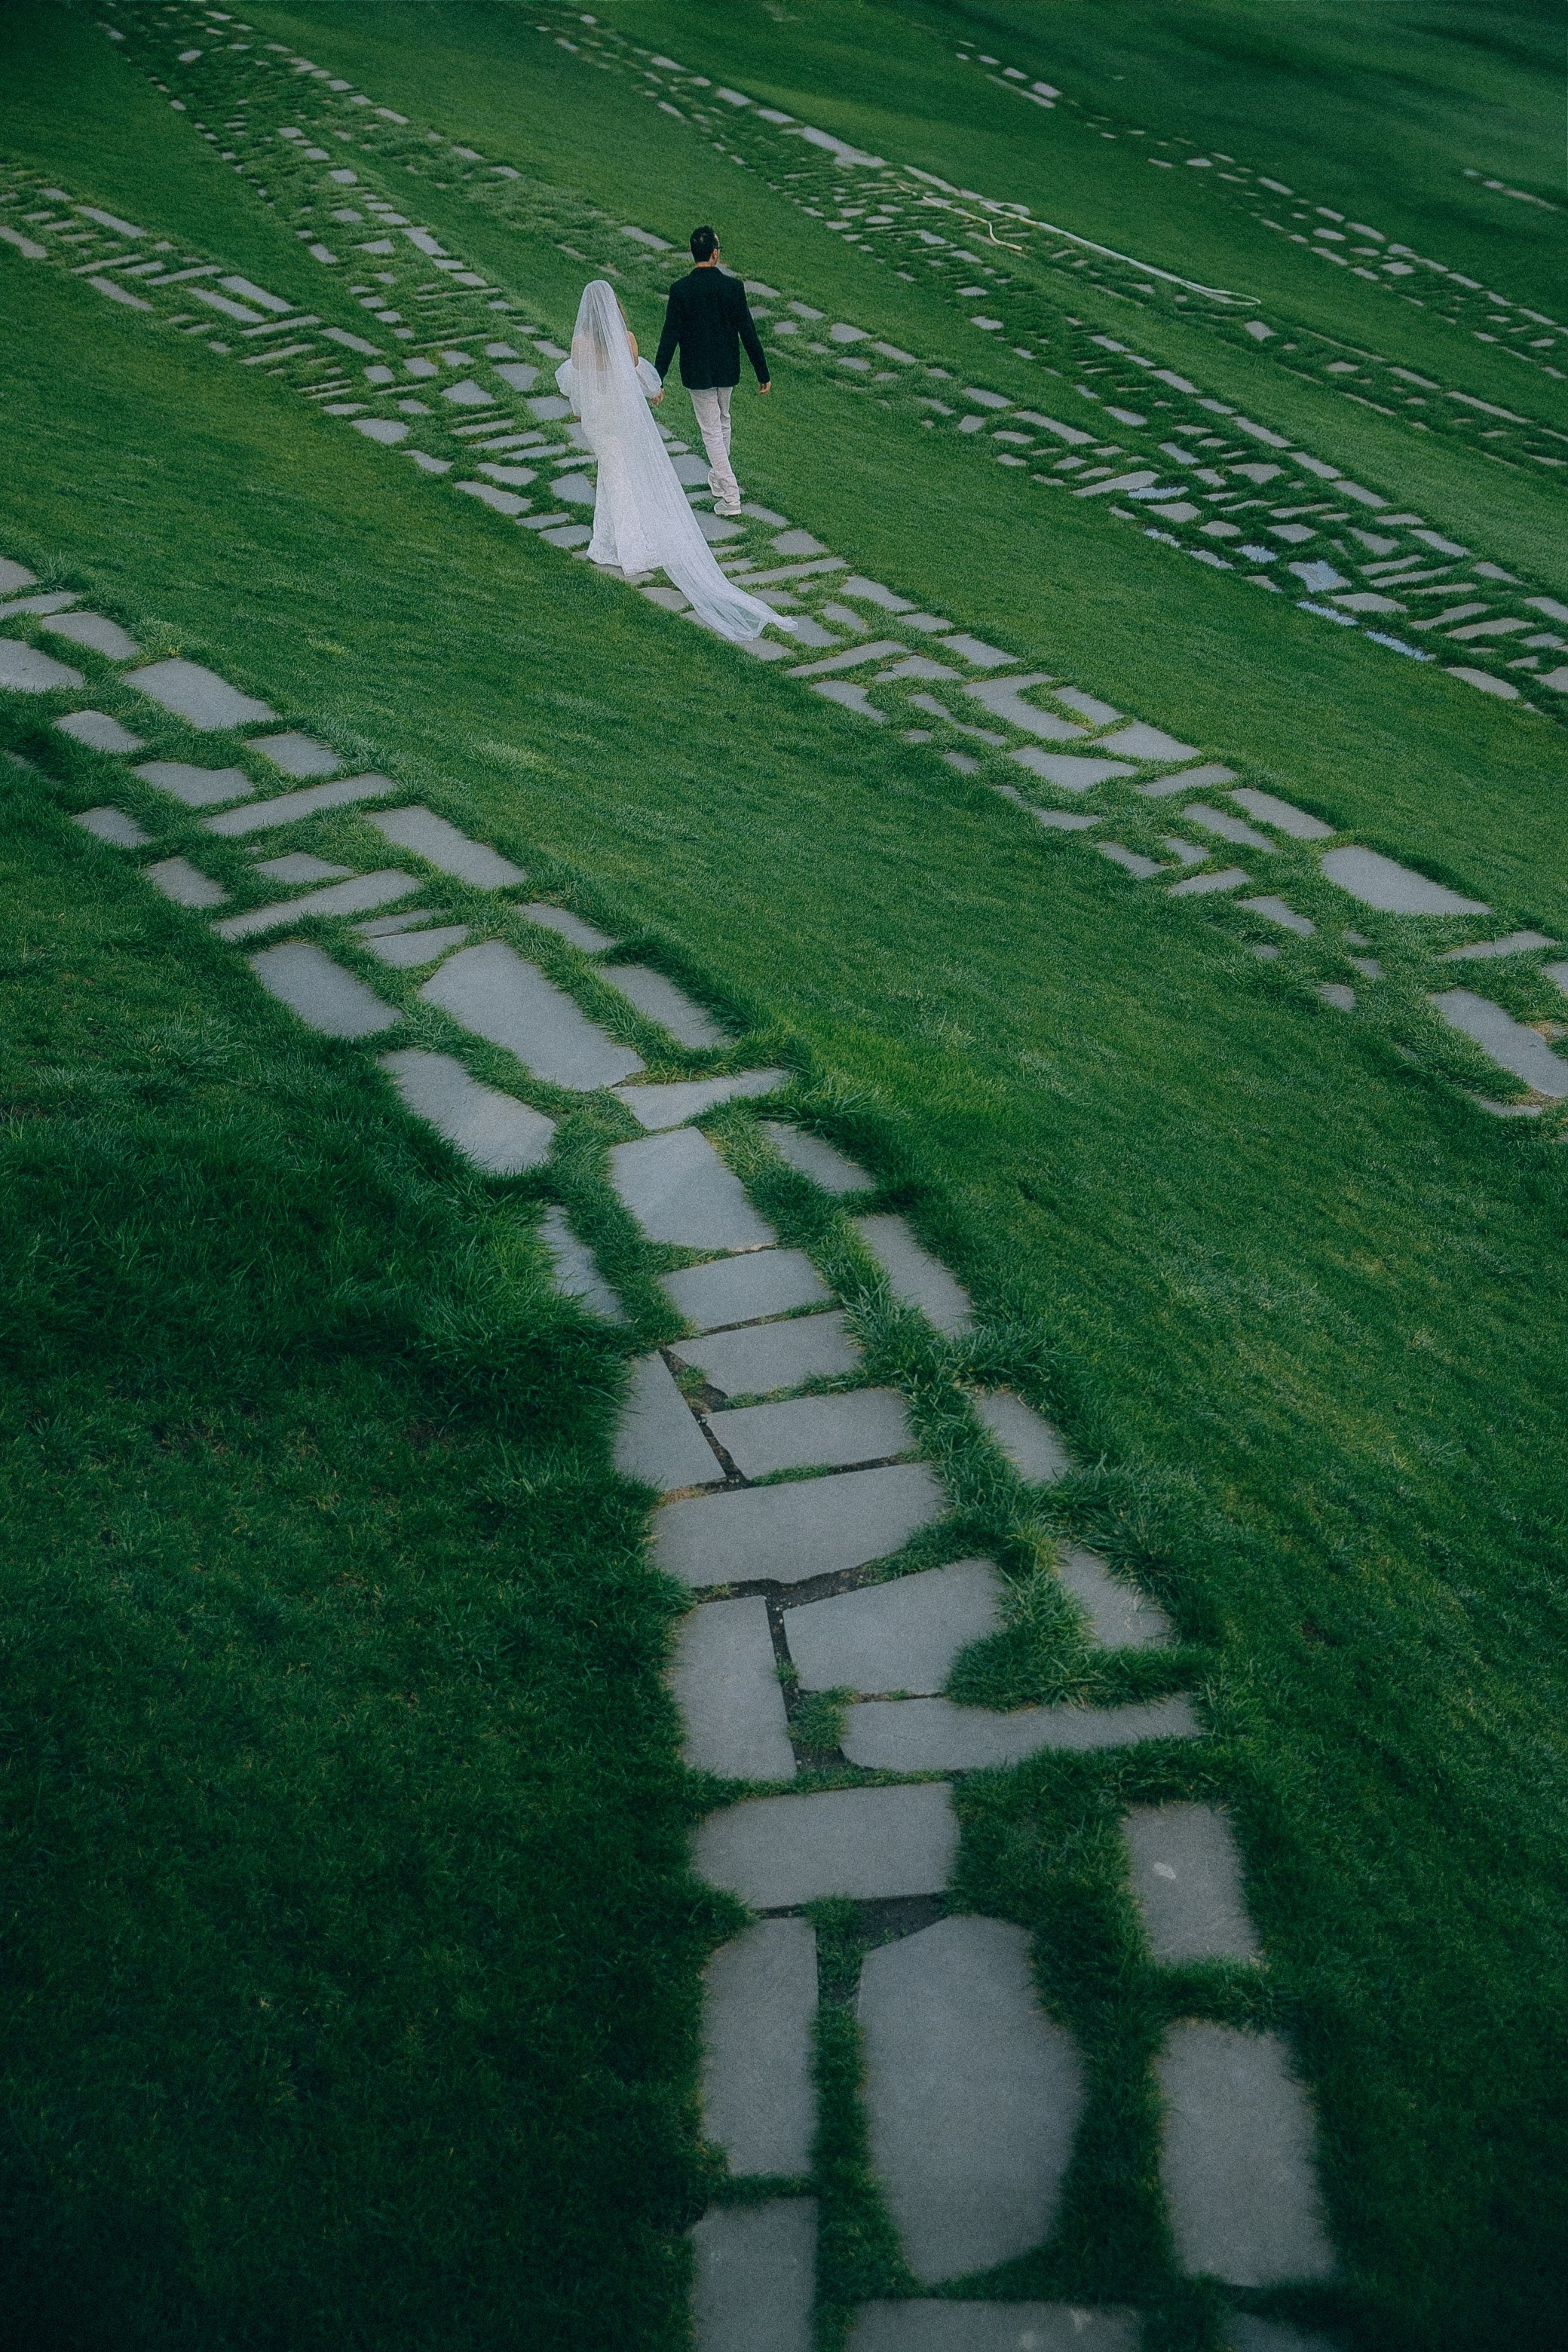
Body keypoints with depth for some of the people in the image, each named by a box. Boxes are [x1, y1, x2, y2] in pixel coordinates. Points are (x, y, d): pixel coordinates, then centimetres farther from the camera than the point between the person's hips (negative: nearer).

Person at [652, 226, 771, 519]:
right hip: (727, 370, 2)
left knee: (711, 431, 4)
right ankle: (719, 480, 40)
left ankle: (730, 497, -2)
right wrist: (763, 374, 0)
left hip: (697, 372, -2)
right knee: (722, 421, 25)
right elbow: (748, 333, -8)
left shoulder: (680, 290, -15)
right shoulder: (733, 287, -11)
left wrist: (657, 380, -11)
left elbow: (670, 337, -15)